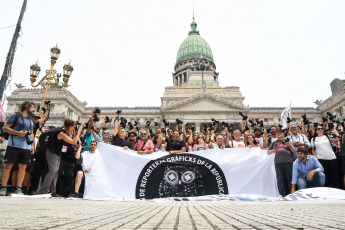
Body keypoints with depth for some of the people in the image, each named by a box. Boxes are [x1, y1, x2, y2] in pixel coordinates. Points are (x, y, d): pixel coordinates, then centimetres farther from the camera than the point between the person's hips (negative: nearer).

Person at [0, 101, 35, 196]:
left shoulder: (31, 121, 21)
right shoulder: (16, 116, 3)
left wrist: (32, 144, 14)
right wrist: (18, 133, -14)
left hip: (26, 147, 5)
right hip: (13, 145, -5)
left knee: (23, 167, 1)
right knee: (8, 166, -3)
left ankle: (18, 189, 5)